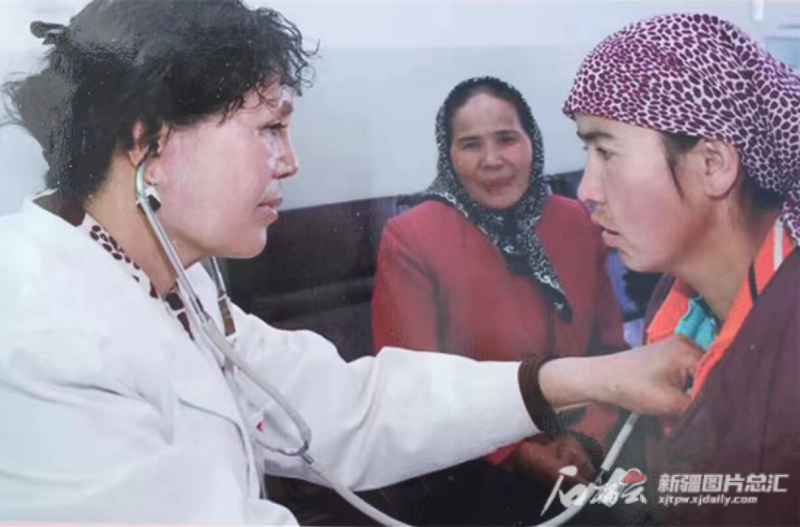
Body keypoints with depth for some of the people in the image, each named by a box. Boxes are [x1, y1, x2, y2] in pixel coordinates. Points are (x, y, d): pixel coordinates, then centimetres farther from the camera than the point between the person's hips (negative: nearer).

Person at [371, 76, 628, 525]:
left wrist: (589, 437, -8)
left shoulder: (577, 222, 4)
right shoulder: (410, 239, -9)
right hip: (469, 475, -3)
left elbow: (610, 347, 7)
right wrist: (516, 452, -13)